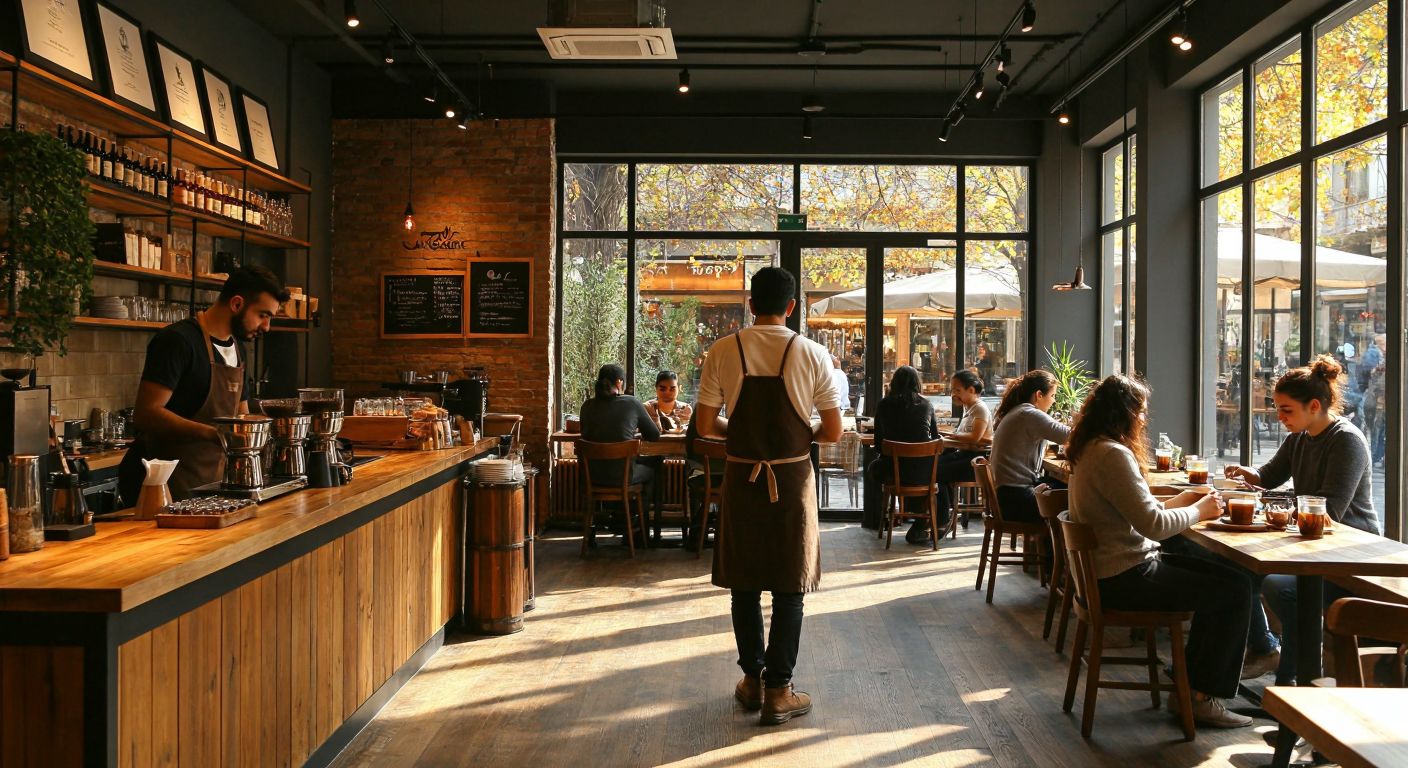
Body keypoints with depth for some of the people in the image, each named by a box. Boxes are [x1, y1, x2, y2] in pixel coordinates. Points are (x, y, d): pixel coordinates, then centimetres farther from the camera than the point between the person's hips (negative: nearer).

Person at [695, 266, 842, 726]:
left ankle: (752, 680, 26)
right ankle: (778, 692, 12)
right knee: (789, 587, 8)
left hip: (741, 477, 1)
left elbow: (705, 426, -2)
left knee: (744, 582, 15)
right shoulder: (813, 354, -6)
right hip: (792, 478, -1)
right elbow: (833, 432, -4)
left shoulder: (722, 352, -4)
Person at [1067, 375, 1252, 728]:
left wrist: (1176, 502, 10)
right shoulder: (1113, 454, -21)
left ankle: (1190, 685, 20)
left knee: (1219, 576, 17)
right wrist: (1199, 510, -7)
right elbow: (1153, 525, -22)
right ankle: (1203, 698, 6)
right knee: (1235, 589, -4)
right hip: (1125, 579, -11)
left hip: (1113, 569, 11)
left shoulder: (1091, 449, 10)